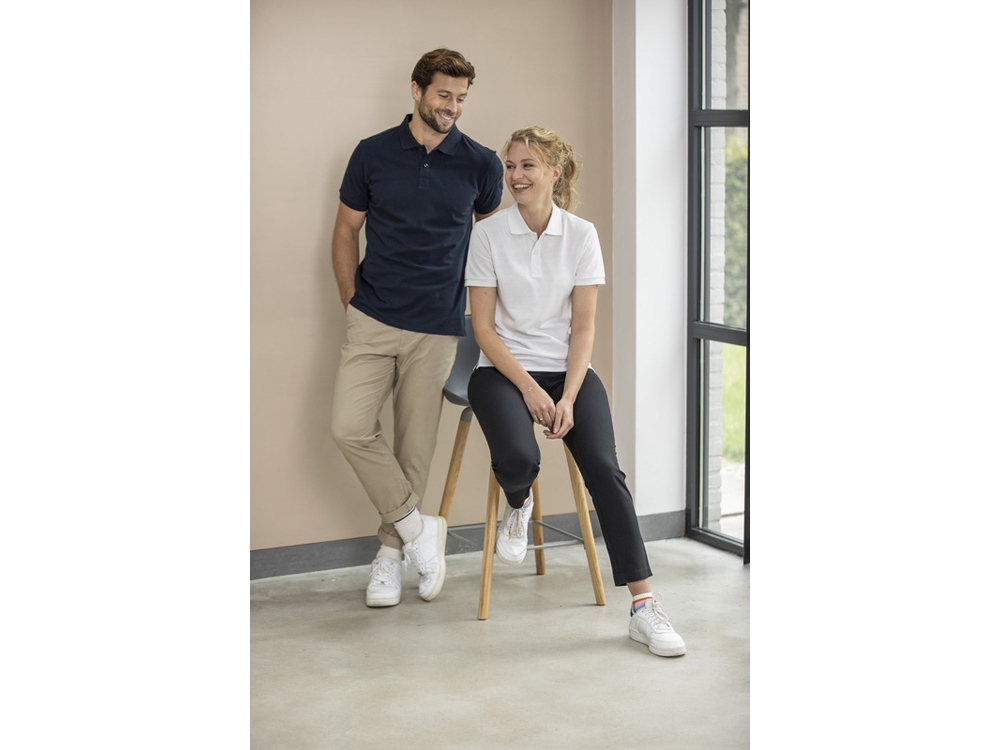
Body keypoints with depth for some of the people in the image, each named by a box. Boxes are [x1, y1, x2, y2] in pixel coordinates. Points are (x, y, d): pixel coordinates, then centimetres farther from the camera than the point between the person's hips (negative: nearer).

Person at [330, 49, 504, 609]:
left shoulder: (481, 164, 1)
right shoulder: (373, 154, 1)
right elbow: (346, 231, 10)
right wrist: (352, 302, 3)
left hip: (437, 328, 0)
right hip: (373, 320, 1)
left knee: (415, 444, 4)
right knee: (351, 427, -13)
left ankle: (392, 553, 19)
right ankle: (418, 528, 2)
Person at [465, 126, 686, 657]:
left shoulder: (582, 235, 1)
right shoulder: (488, 234, -2)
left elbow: (583, 327, 1)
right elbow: (483, 326, -3)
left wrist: (568, 398, -12)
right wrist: (529, 389, -13)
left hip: (568, 370, 1)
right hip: (503, 369, -1)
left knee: (604, 469, -22)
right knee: (519, 459, -32)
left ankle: (643, 607, -21)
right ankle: (518, 506, 9)